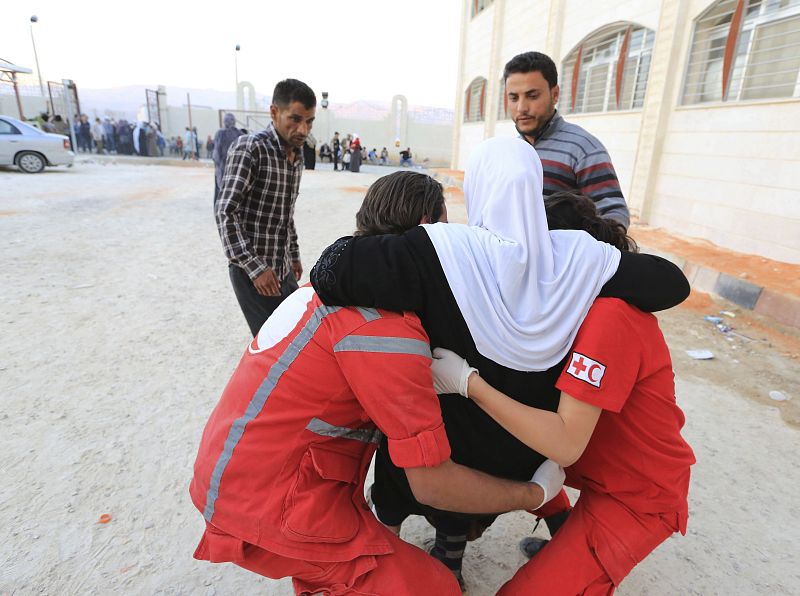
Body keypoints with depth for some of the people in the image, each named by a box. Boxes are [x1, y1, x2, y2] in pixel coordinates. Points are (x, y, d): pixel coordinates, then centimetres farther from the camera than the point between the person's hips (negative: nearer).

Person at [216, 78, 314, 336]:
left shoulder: (297, 156, 9)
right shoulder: (249, 148, -14)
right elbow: (226, 213, -19)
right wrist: (255, 267, -23)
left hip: (284, 269, 7)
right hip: (253, 272, -7)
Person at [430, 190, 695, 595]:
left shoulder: (610, 316, -31)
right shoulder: (597, 295, -2)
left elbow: (564, 445, -33)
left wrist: (469, 382, -31)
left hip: (640, 494, -8)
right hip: (604, 458, 9)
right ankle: (565, 535, 26)